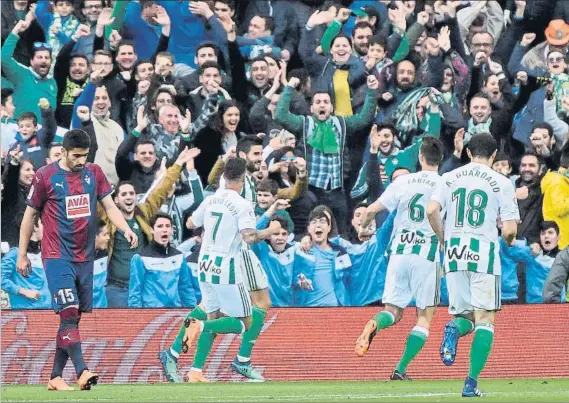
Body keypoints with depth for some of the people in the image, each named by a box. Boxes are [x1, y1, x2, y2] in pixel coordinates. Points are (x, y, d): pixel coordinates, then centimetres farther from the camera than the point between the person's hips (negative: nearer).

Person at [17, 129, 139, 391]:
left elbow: (109, 205, 8)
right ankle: (82, 372, -28)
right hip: (57, 256, -5)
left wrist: (126, 229, -11)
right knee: (68, 313, -17)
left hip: (85, 257, 5)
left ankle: (56, 377, 12)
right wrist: (22, 255, 3)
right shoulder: (45, 176, -4)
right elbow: (30, 215, 2)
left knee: (73, 318, 6)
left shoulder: (94, 173, 8)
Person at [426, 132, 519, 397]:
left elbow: (431, 210, -5)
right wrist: (509, 240, 17)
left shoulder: (450, 178, 7)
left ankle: (454, 328, -23)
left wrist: (443, 238, 11)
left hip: (454, 255, 3)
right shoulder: (501, 183, 0)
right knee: (484, 320, 2)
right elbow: (510, 229, -6)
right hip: (484, 254, -3)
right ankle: (471, 383, -9)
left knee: (464, 315, 15)